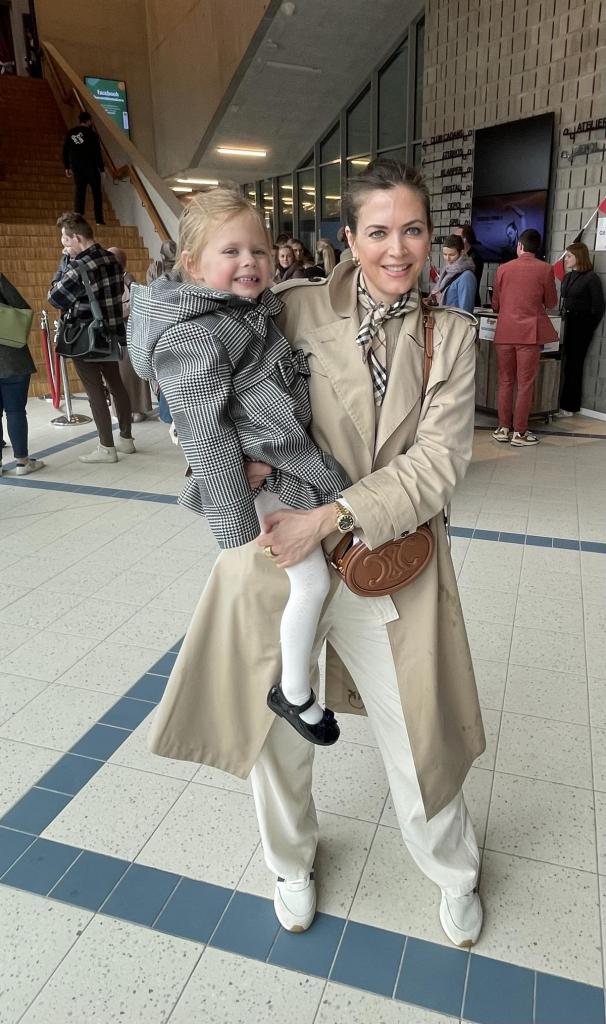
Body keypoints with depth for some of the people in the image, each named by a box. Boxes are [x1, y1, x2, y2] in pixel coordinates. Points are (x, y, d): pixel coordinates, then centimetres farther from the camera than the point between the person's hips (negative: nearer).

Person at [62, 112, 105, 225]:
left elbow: (65, 151, 9)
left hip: (76, 168, 4)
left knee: (79, 192, 4)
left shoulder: (70, 133, 7)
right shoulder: (92, 134, -6)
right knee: (97, 193, 5)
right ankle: (99, 220, -1)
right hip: (91, 168, -3)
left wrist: (67, 167, 15)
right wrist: (102, 168, -1)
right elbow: (97, 152, -8)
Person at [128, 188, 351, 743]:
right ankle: (293, 693, 13)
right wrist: (239, 531, -23)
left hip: (293, 461, 10)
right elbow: (208, 440, -23)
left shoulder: (256, 312, 10)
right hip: (254, 479, -10)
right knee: (310, 579, -9)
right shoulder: (192, 340, -19)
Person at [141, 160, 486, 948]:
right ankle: (292, 860, 50)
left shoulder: (451, 334, -1)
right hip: (279, 551, 0)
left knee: (417, 735, 13)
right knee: (278, 728, 16)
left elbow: (438, 462, -10)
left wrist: (331, 517, -20)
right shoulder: (296, 309, -5)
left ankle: (453, 871, 48)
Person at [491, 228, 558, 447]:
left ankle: (503, 428, 14)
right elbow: (551, 303, 5)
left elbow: (495, 304, 11)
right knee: (525, 383, 2)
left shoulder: (503, 269, 4)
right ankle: (519, 433, 5)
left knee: (505, 382, 10)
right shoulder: (545, 269, -3)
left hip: (504, 332, 3)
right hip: (530, 332, -2)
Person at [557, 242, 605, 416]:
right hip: (567, 324, 6)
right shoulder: (567, 277, 13)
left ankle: (569, 407, 2)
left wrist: (588, 328, -9)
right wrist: (563, 320, 8)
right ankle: (563, 403, 10)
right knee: (567, 364, 5)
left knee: (573, 365, -4)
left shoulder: (591, 278, -7)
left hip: (581, 327, -6)